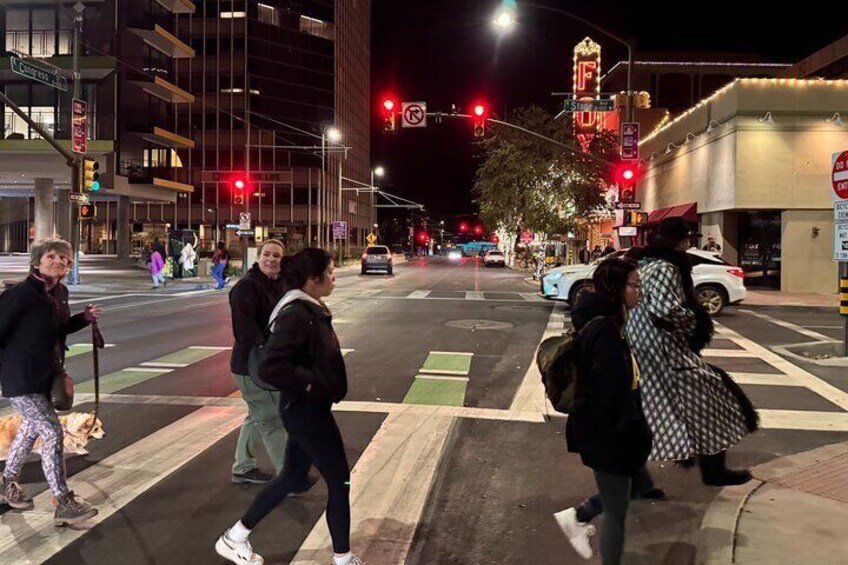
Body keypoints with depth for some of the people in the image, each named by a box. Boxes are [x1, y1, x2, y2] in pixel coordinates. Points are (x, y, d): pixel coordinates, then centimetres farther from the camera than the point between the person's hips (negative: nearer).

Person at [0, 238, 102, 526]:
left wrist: (85, 318, 3)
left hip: (45, 376, 9)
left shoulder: (60, 293, 4)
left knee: (31, 428, 22)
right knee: (52, 431, -11)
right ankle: (64, 504, -4)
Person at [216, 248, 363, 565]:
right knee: (339, 480, 4)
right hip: (307, 409, -10)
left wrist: (314, 384, 8)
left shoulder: (311, 310, 6)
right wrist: (311, 383, -22)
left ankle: (235, 538, 32)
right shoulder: (297, 315, -24)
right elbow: (271, 368, -32)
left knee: (292, 476, 20)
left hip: (307, 407, 10)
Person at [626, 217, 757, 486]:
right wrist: (695, 322, -12)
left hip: (642, 343, 10)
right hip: (662, 349, -10)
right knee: (705, 398, 2)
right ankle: (713, 470, 11)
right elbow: (666, 309, -30)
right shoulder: (665, 268, -18)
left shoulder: (645, 263, 13)